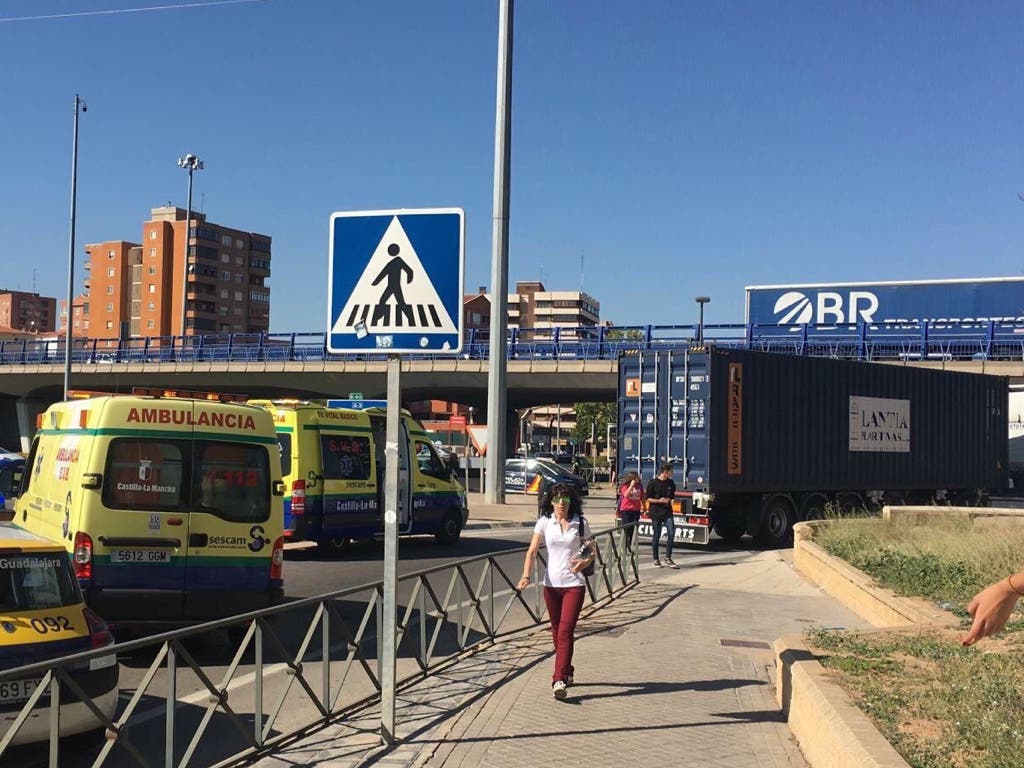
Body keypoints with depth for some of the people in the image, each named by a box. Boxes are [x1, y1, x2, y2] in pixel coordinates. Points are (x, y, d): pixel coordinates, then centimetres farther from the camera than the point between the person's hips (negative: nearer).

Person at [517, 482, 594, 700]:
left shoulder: (581, 523, -2)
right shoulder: (544, 522, 1)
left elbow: (591, 552, 5)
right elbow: (532, 551, -3)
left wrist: (584, 562, -18)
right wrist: (526, 575, -18)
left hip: (574, 584, -3)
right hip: (551, 584, 3)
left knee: (565, 632, -13)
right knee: (557, 632, 14)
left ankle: (559, 680, -16)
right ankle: (567, 672, 32)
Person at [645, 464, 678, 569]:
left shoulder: (670, 483, 8)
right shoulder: (653, 483, -6)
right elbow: (648, 499, -5)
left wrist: (668, 500, -2)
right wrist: (659, 501, -19)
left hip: (667, 513, 4)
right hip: (656, 513, -4)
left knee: (671, 534, -8)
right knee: (656, 536, 3)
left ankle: (668, 558, 1)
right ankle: (656, 560, 14)